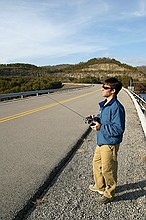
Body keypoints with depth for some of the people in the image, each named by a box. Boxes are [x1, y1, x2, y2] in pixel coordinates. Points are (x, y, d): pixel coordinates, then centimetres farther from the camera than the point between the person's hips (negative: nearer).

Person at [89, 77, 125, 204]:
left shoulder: (117, 107, -23)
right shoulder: (104, 104, 6)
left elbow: (118, 128, -26)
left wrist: (101, 127, -26)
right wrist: (96, 118, 4)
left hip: (110, 144, -10)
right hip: (101, 141, 10)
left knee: (108, 169, 6)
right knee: (97, 163, 23)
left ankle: (109, 194, 29)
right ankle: (100, 186, 46)